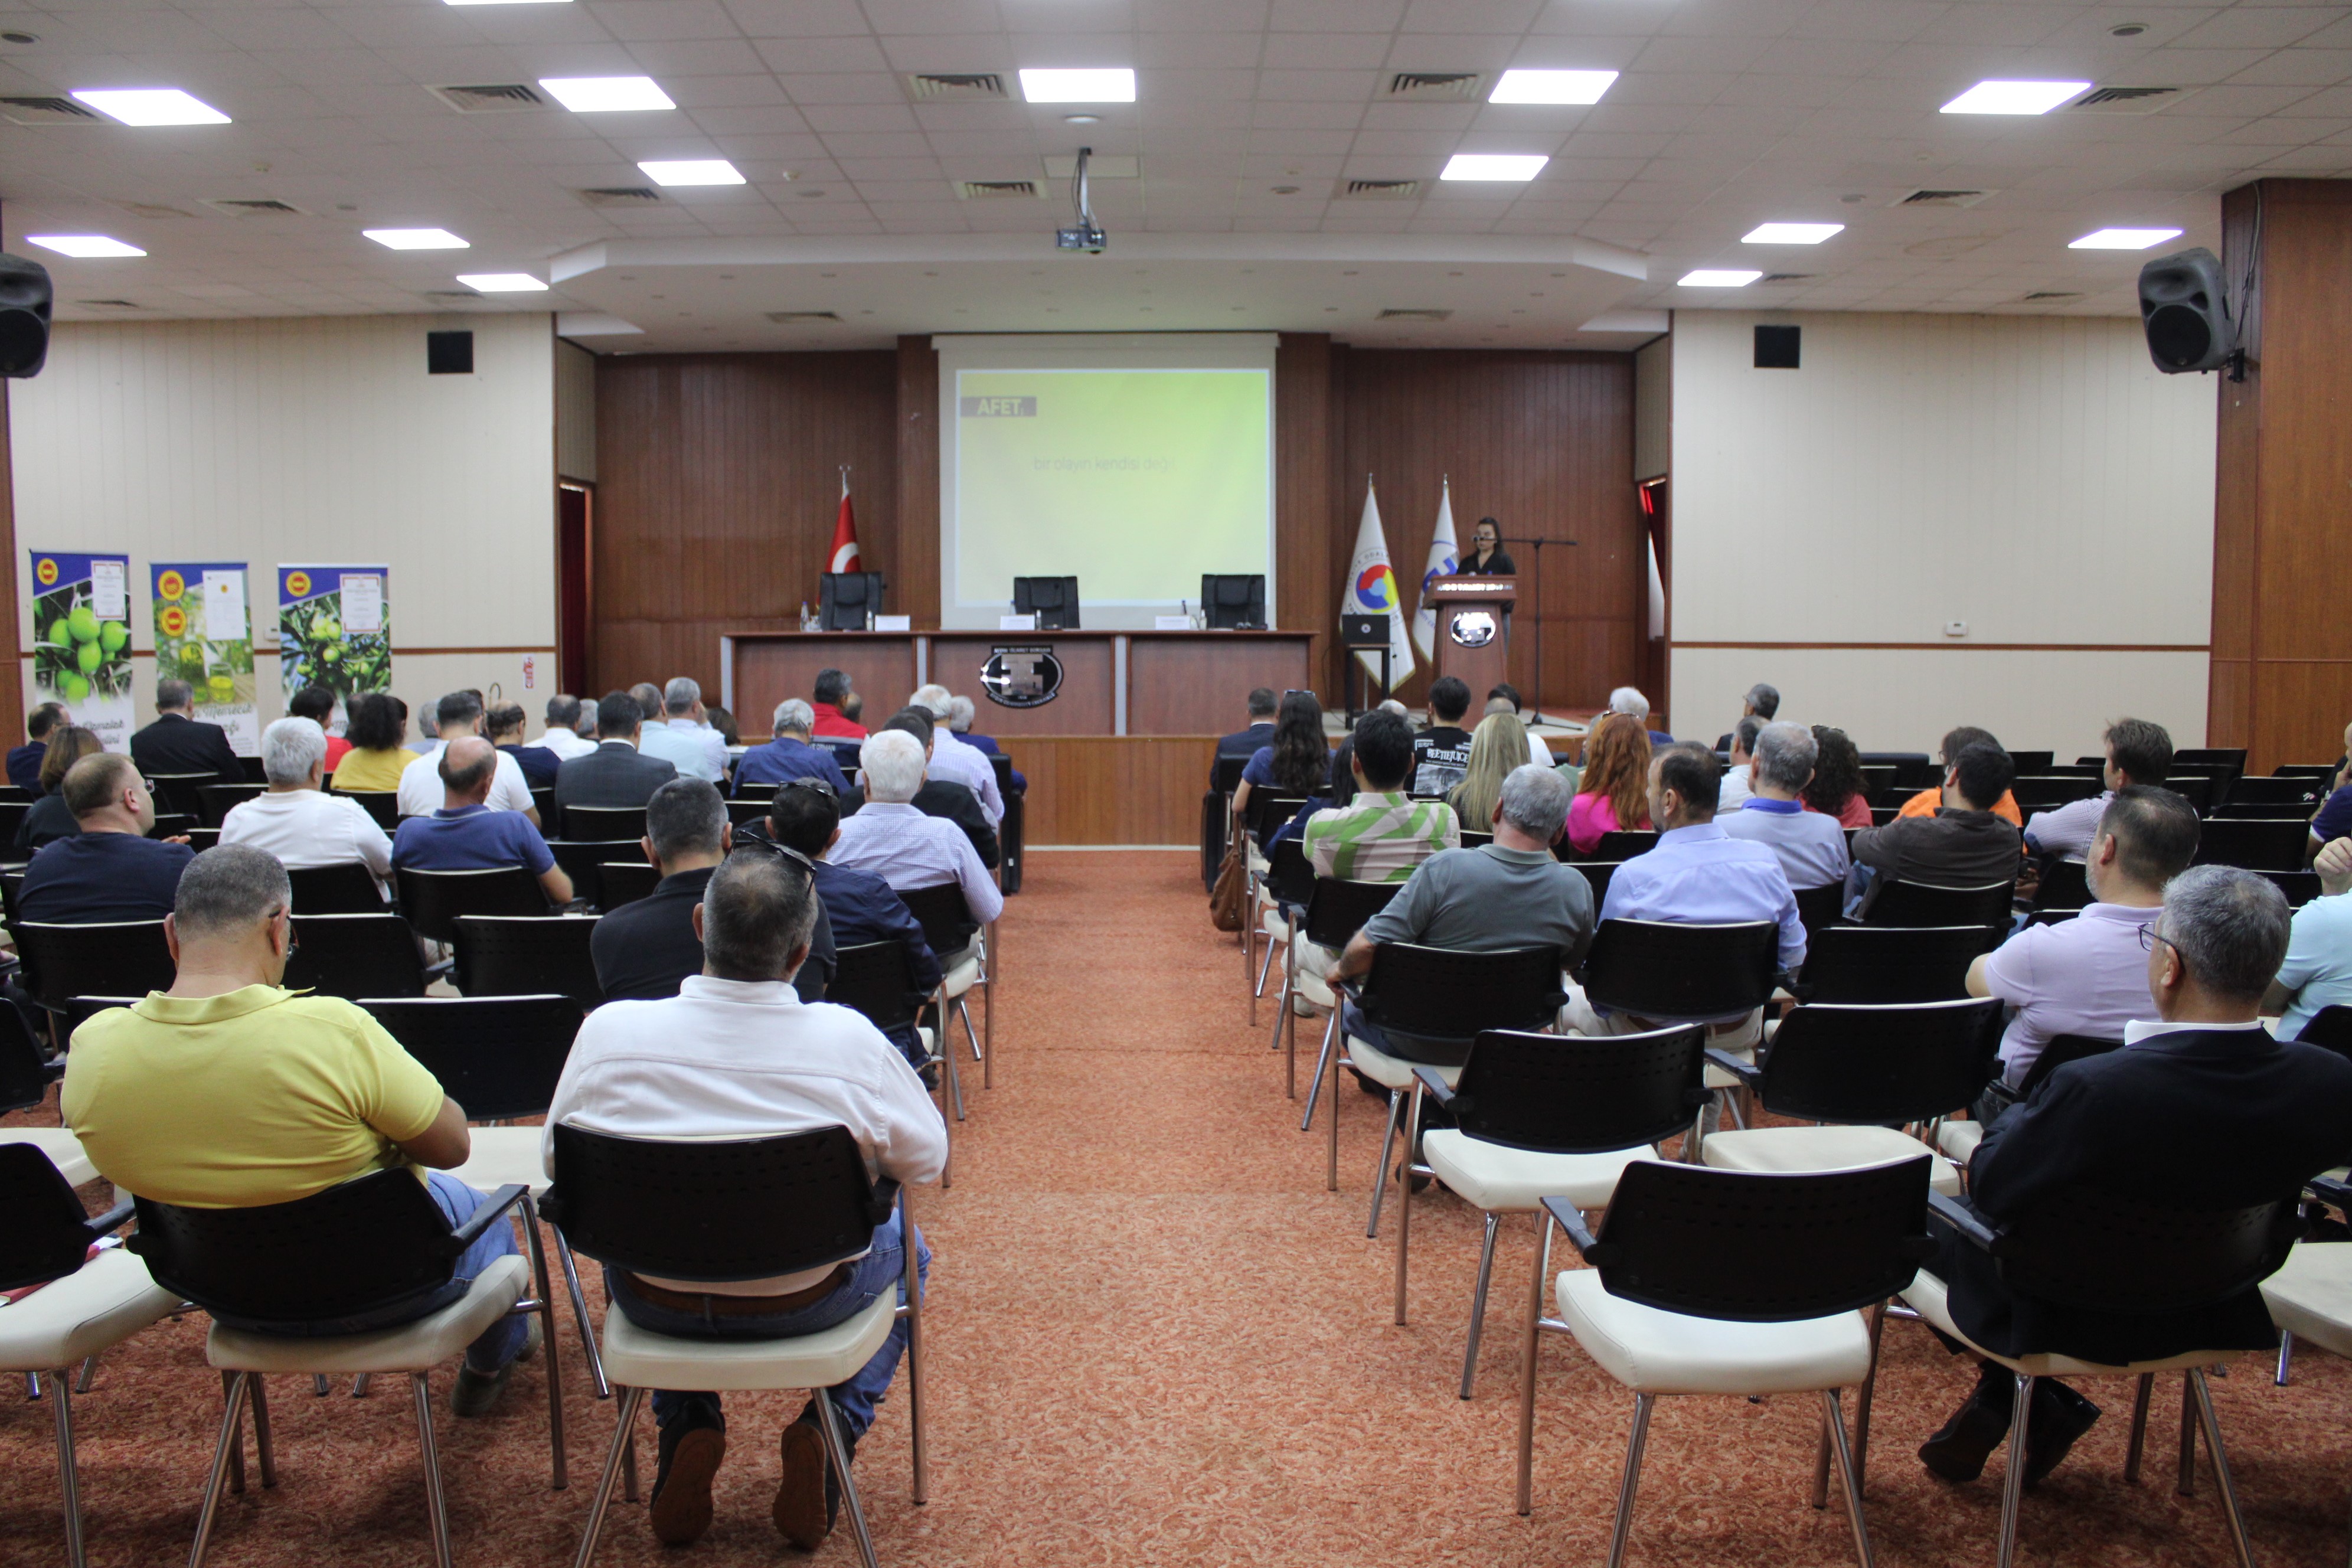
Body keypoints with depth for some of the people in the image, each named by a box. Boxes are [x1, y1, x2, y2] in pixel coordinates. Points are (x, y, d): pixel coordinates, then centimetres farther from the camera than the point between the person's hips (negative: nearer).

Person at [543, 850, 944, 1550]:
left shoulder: (609, 1032, -19)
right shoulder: (849, 1041, -24)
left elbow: (557, 1160, -2)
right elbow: (926, 1159, -9)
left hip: (655, 1303, 2)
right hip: (804, 1303, -2)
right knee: (906, 1248, 31)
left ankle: (686, 1430, 22)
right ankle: (829, 1428, 13)